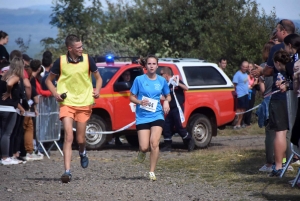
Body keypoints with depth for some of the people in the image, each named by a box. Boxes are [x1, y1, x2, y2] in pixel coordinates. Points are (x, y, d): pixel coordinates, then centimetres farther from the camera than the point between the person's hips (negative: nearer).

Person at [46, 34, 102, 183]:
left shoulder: (87, 60, -2)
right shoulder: (61, 62, -5)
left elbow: (98, 78, 10)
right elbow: (49, 80, 8)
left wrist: (97, 90, -9)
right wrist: (56, 94, -8)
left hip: (84, 103, 1)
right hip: (67, 103, -1)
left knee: (80, 138, 8)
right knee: (68, 137, -13)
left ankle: (82, 153, 45)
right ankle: (67, 171, -15)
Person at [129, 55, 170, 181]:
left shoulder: (162, 81, 4)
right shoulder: (139, 80, -2)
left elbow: (168, 96, 19)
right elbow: (132, 97, 3)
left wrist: (166, 102, -4)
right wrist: (140, 102, -17)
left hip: (157, 115, 1)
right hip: (142, 117, -1)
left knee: (154, 143, -14)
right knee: (144, 147, -7)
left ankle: (152, 172, -5)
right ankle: (142, 152, 32)